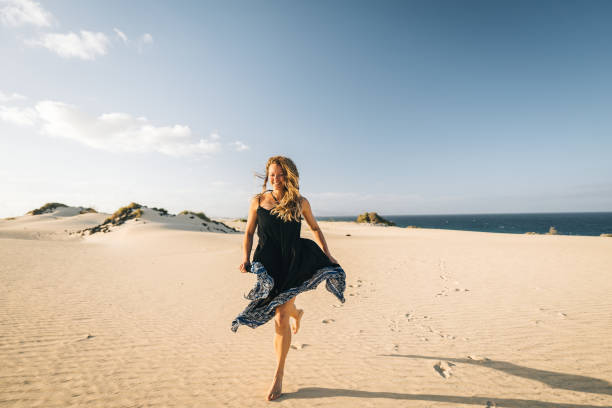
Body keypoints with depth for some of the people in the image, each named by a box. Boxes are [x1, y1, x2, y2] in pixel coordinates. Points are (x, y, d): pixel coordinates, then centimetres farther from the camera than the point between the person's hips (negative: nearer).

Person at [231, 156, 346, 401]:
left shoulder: (300, 202, 0)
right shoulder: (258, 201, 1)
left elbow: (315, 228, 12)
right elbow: (248, 233, 7)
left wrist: (327, 255, 5)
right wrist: (245, 260, -6)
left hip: (292, 263, -1)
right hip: (267, 263, 2)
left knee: (281, 319, -3)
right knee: (280, 314, 15)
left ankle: (278, 376, 17)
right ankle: (296, 313, 54)